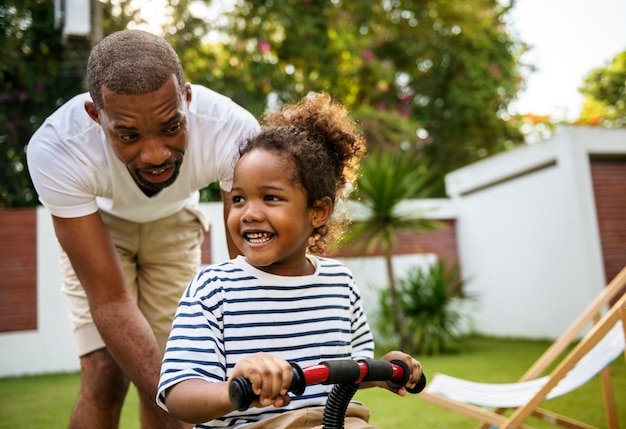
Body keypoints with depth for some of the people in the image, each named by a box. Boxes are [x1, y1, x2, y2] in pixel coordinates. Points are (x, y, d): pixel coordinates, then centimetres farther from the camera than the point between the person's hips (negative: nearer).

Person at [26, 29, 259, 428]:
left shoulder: (234, 131, -38)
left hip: (174, 223, 1)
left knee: (165, 371, 3)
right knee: (105, 376, -14)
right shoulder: (55, 149, -38)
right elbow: (110, 300, -36)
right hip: (96, 225, -1)